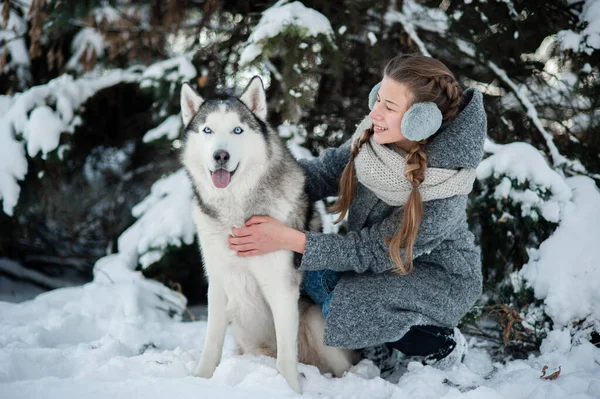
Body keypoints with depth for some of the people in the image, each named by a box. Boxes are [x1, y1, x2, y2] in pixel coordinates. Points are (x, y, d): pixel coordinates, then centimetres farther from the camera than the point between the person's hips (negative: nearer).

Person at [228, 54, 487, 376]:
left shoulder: (444, 197, -33)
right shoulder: (373, 136, -17)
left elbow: (373, 253, -27)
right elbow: (325, 173, -5)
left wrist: (290, 240, -33)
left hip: (441, 277, -6)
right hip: (385, 258, 6)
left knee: (342, 309, -28)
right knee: (310, 275, -17)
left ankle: (443, 345, 0)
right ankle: (376, 350, 6)